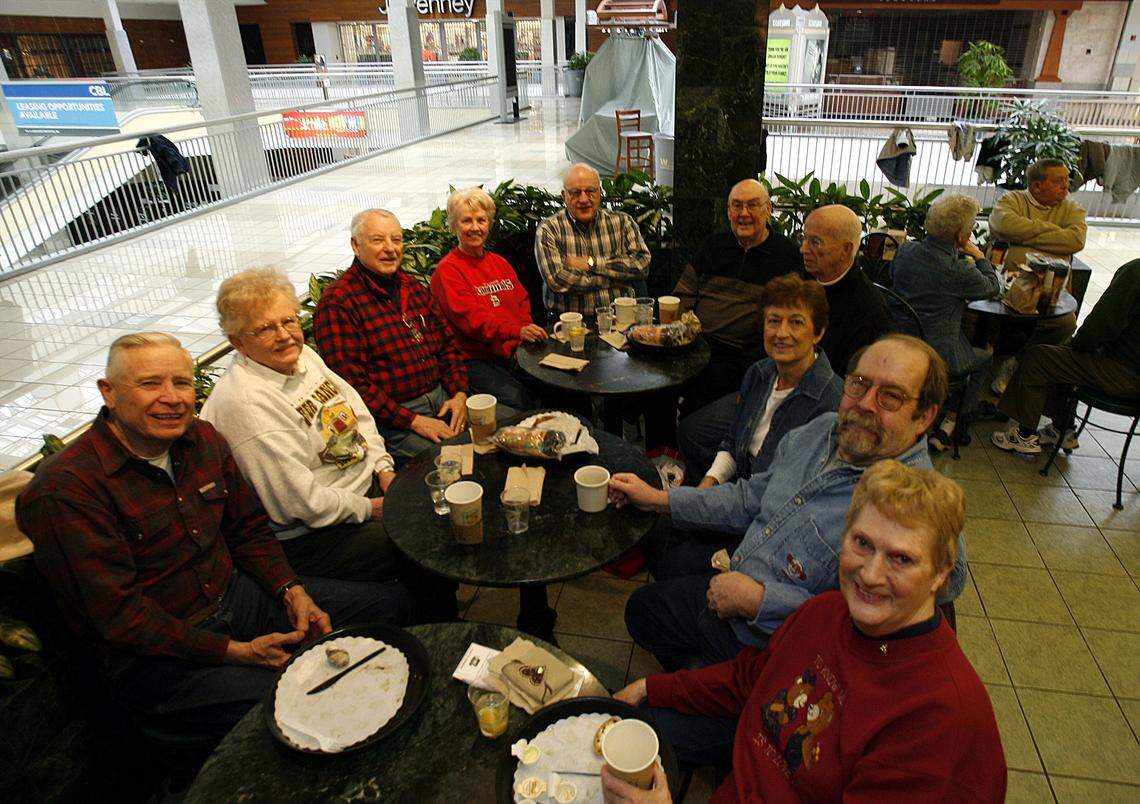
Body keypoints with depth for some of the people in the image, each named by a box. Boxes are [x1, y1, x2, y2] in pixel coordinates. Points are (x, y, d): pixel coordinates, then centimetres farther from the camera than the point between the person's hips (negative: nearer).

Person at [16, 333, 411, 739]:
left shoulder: (203, 439, 0)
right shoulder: (67, 489, -21)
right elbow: (120, 616, -21)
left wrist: (293, 592, -6)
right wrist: (237, 652, -21)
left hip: (235, 594, 7)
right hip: (154, 655, -7)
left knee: (390, 601, 3)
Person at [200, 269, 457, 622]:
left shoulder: (303, 355, 3)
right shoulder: (244, 402, -25)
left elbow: (357, 411, 13)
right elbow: (301, 501, -26)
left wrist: (385, 470, 1)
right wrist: (369, 509, -14)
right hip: (310, 534, -9)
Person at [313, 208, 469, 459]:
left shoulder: (413, 287, 13)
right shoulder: (336, 303, -11)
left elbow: (448, 345, 17)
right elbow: (352, 385, -16)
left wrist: (459, 394, 0)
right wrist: (413, 421, -19)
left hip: (442, 398, 7)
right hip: (390, 418, -7)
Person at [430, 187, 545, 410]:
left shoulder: (500, 263, 21)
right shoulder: (447, 270, -2)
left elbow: (523, 304, 17)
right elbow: (470, 317, -15)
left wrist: (529, 330, -6)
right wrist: (517, 331, -29)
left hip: (515, 353, 6)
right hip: (475, 360, -6)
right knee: (516, 398, -30)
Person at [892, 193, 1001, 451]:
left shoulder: (906, 250, -7)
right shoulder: (959, 271, -22)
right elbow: (993, 287, -3)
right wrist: (979, 257, 13)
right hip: (937, 356, -6)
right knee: (985, 357, 25)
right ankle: (949, 424, 25)